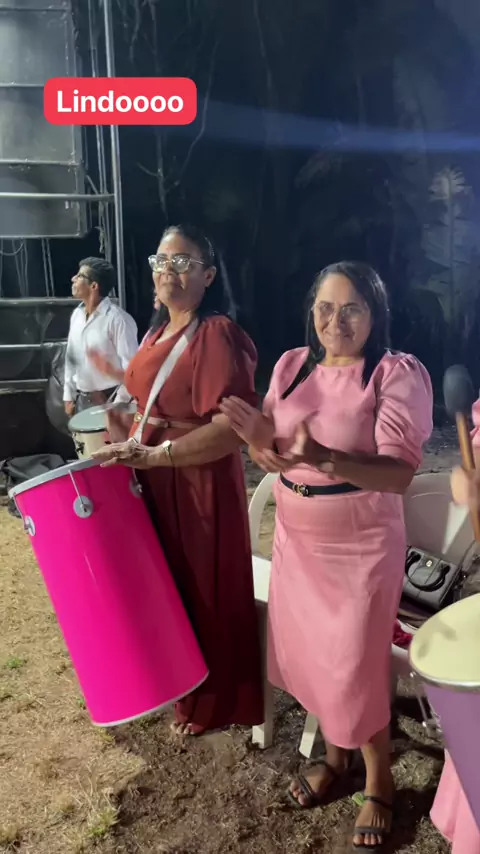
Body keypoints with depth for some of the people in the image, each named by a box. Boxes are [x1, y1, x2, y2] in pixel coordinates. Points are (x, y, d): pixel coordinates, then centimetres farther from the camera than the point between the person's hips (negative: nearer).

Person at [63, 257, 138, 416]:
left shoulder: (118, 319, -16)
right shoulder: (76, 315, 6)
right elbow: (71, 357, 13)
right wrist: (69, 395, 12)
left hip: (110, 400, -7)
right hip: (82, 399, 7)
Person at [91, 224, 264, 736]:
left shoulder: (217, 334, -18)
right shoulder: (158, 332, 11)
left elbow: (233, 428, -26)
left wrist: (153, 454, -29)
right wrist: (129, 444, 8)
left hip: (200, 484, -8)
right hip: (155, 482, 9)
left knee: (202, 589, 7)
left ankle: (212, 704, 30)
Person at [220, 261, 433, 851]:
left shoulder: (399, 374, -15)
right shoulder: (292, 365, 1)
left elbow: (399, 473, -23)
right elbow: (270, 458, 3)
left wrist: (323, 458, -39)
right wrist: (260, 439, -22)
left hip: (361, 548, -5)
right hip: (295, 539, 5)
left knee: (355, 668, 6)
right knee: (307, 655, 18)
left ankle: (379, 784, 34)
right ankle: (334, 754, 45)